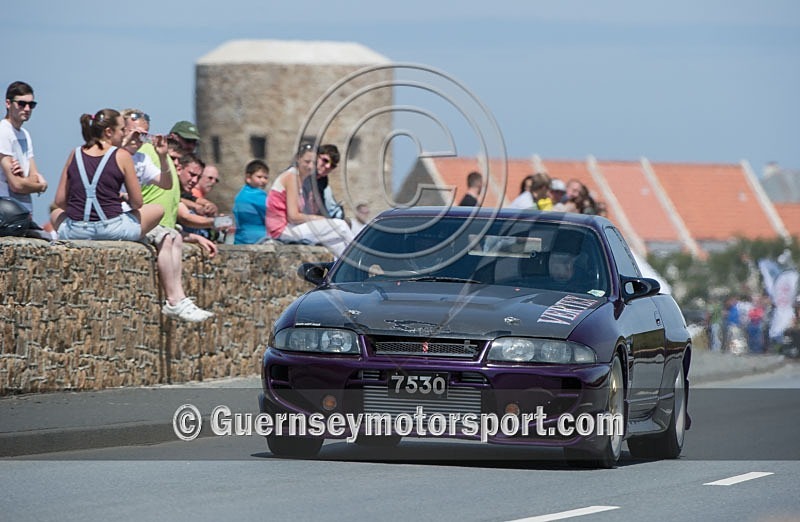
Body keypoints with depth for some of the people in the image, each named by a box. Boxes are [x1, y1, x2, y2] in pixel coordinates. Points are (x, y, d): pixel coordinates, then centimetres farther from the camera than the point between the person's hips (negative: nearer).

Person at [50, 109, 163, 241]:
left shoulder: (75, 154, 8)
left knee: (56, 215, 39)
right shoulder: (121, 156, -2)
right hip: (111, 231, -3)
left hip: (75, 233, 3)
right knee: (157, 210, 21)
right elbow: (137, 203, -1)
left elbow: (60, 201, 8)